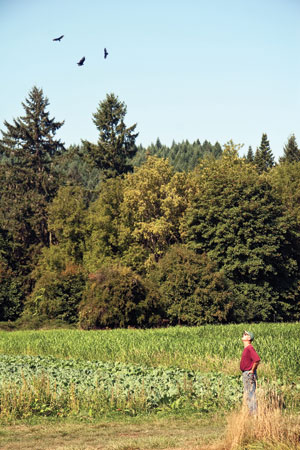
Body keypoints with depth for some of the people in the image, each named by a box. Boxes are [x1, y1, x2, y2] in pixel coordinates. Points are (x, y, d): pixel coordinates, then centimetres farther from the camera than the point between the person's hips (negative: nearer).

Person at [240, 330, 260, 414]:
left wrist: (252, 370, -19)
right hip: (245, 374, 10)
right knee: (247, 394, 14)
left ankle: (254, 413, -6)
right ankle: (251, 412, 20)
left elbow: (257, 360, -29)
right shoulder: (246, 348, 14)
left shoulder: (250, 348, -17)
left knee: (251, 394, -8)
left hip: (249, 374, -10)